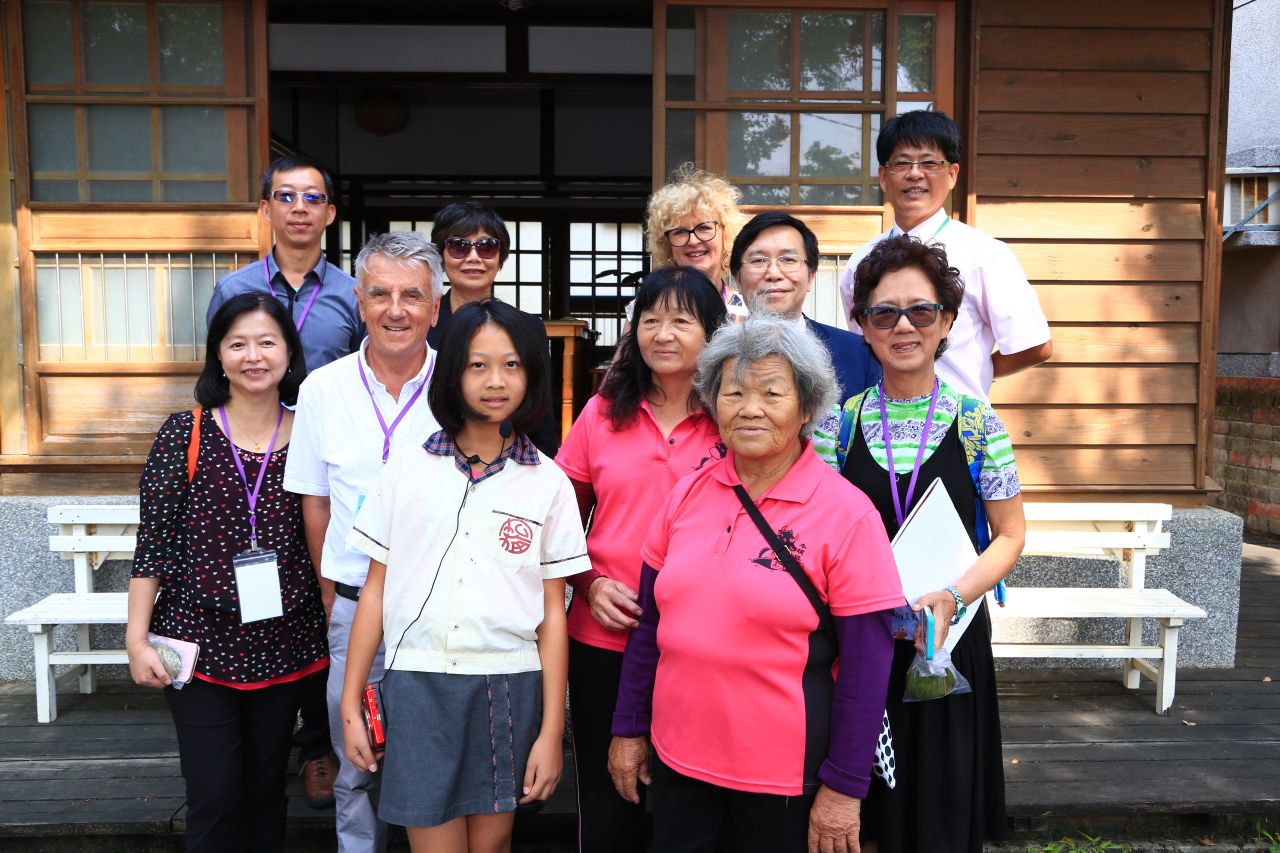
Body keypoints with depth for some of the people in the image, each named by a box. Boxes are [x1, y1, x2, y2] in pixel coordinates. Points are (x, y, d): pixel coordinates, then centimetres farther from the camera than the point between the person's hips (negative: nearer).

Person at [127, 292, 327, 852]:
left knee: (266, 791, 15)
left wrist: (334, 624, 3)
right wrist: (137, 639, -8)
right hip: (201, 641, -2)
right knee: (214, 798, 1)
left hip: (283, 646, 2)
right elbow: (153, 542, -4)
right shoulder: (184, 434, -4)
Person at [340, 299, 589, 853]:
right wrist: (350, 705, 4)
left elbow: (552, 615, 1)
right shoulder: (407, 470, 2)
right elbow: (375, 592, 5)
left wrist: (551, 731, -2)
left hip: (509, 690, 0)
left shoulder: (547, 484, 1)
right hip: (417, 685, 0)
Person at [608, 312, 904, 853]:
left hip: (784, 772, -4)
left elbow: (866, 662, -11)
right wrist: (629, 728, 9)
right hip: (676, 757, 4)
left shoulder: (846, 513, -13)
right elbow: (649, 622, 7)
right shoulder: (688, 493, 0)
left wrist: (844, 786, -9)